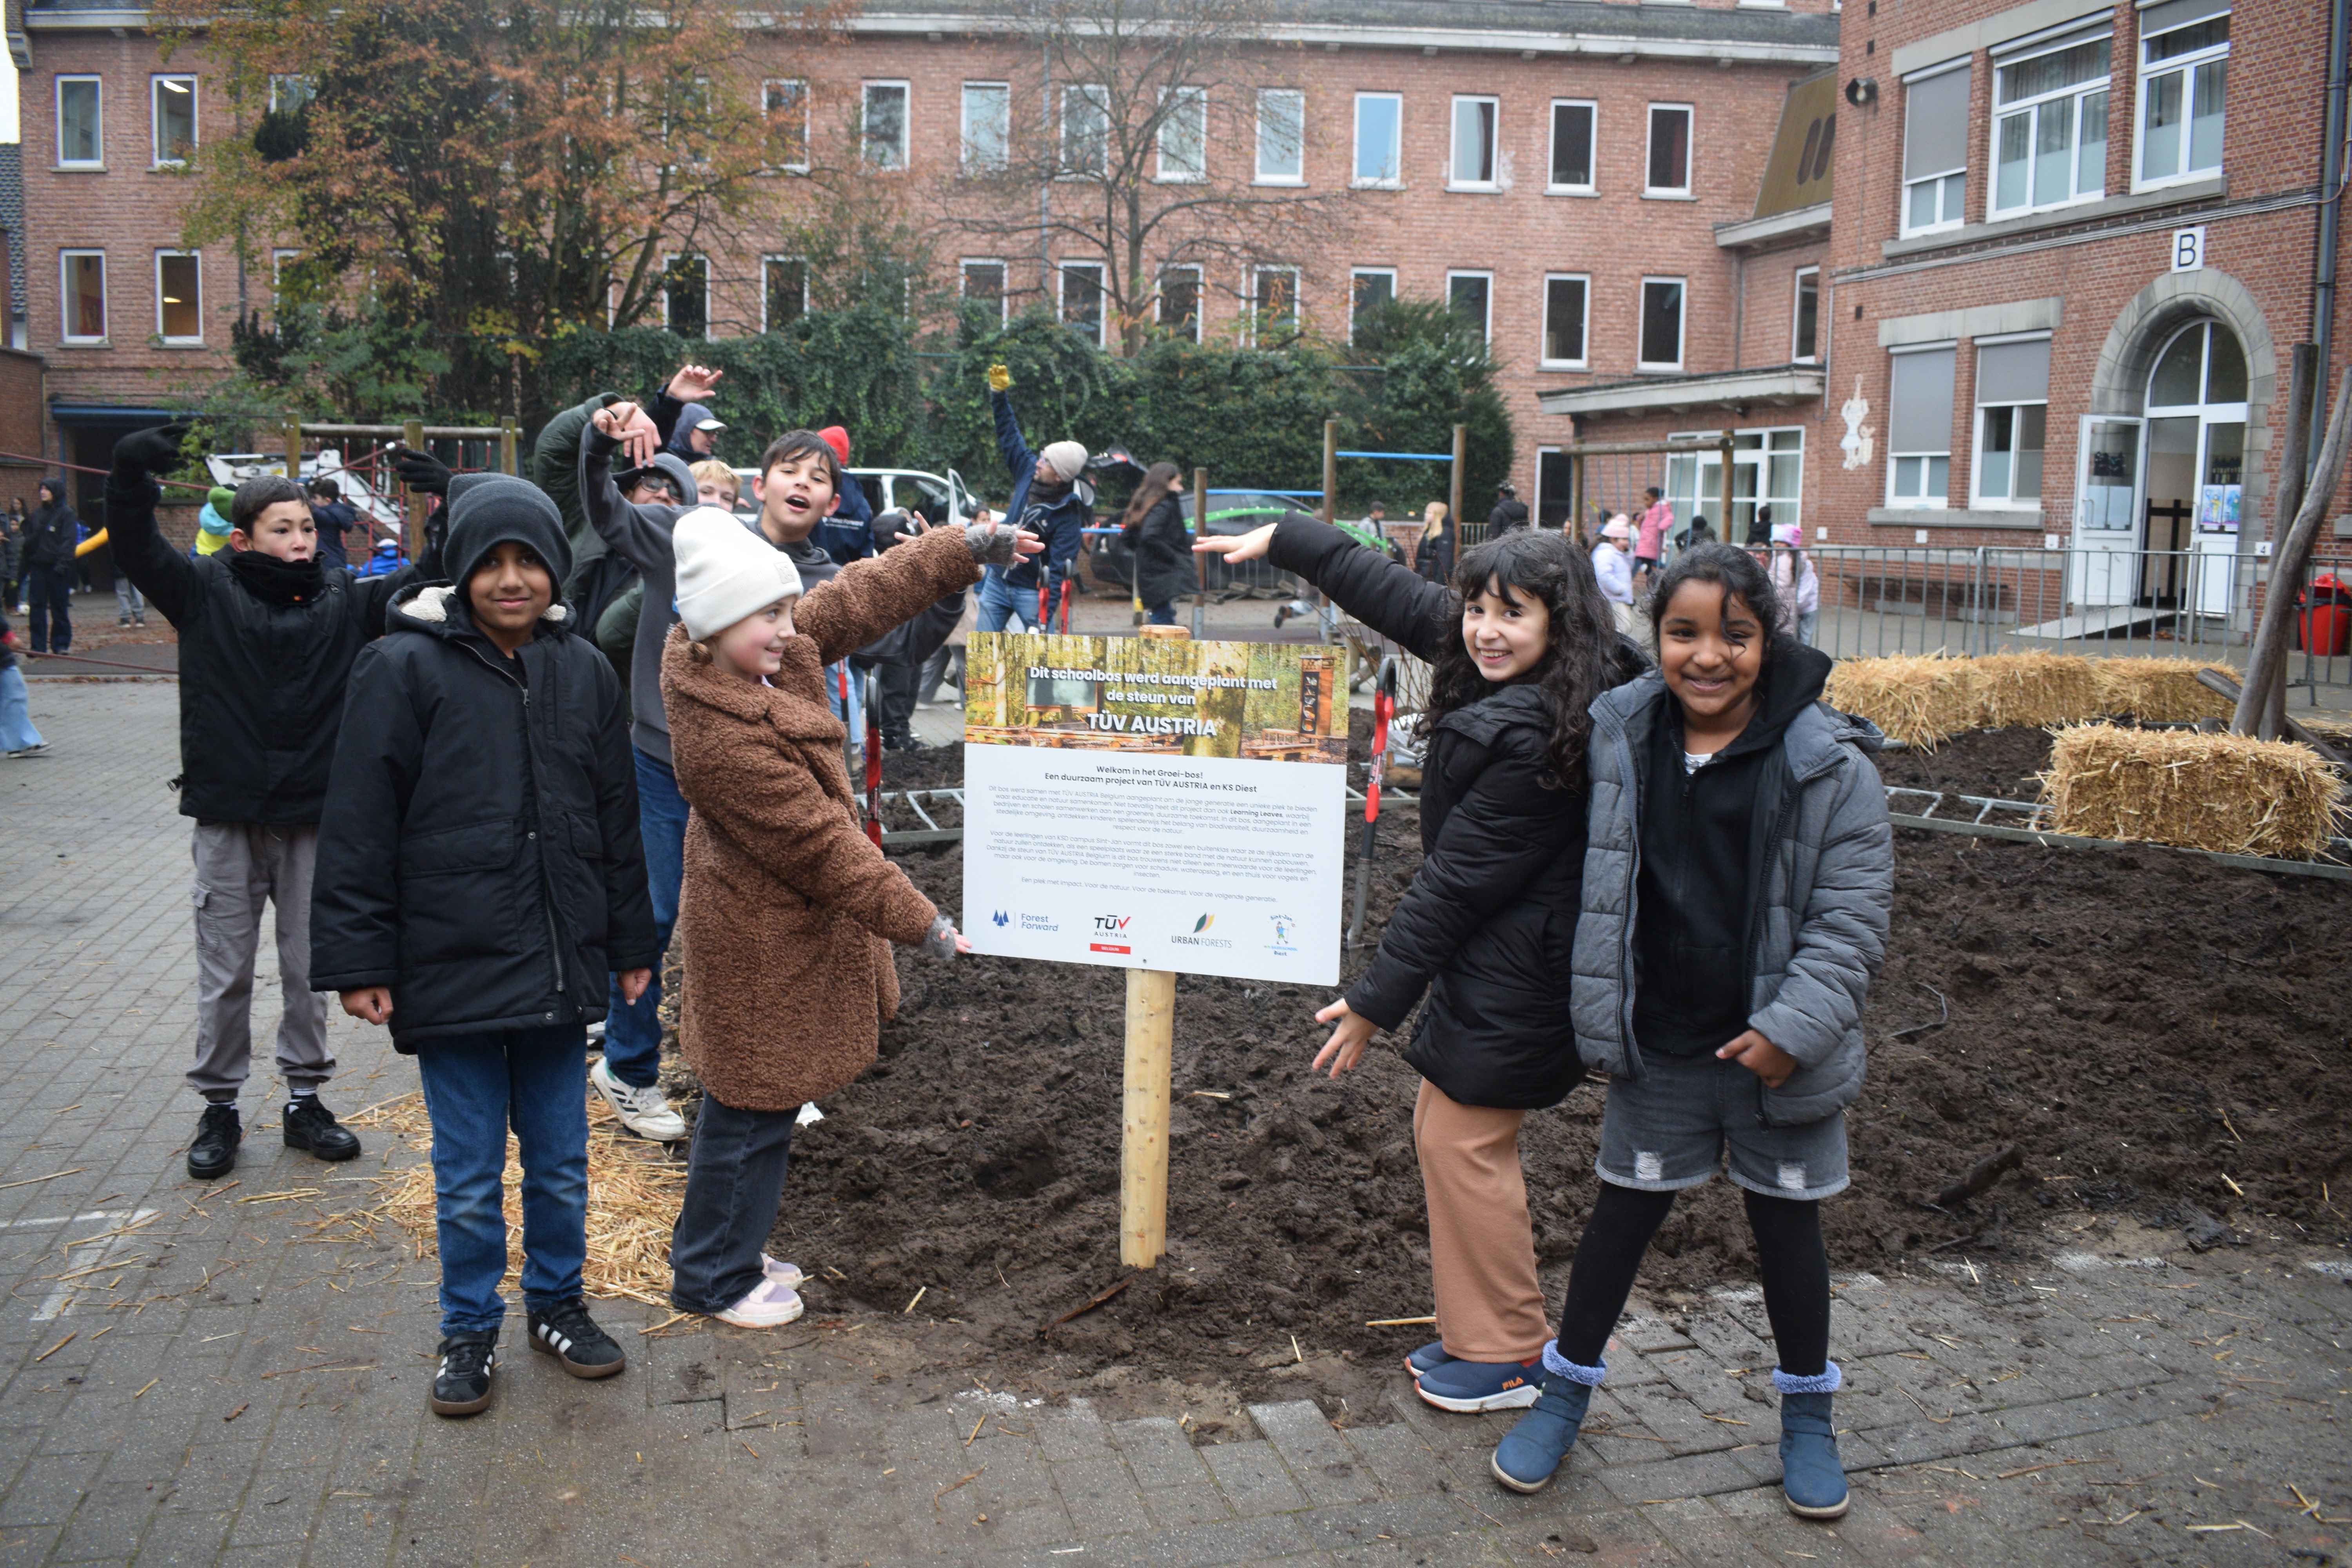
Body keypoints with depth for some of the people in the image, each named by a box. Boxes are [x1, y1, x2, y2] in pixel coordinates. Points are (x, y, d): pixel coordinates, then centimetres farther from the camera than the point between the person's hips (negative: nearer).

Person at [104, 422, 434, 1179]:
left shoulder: (345, 600, 3)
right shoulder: (207, 593, -1)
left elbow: (425, 579, -1)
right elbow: (135, 548, -10)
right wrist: (131, 472, -26)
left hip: (314, 818, 1)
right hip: (228, 819, -1)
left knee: (309, 970, 11)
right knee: (224, 975, 8)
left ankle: (305, 1099, 25)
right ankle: (219, 1108, 22)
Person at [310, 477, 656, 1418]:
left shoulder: (583, 671, 5)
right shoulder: (406, 668, -7)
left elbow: (616, 818, 11)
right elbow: (359, 826, -7)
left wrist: (630, 943, 13)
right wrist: (357, 961, -9)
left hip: (560, 968, 4)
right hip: (450, 968, -3)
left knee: (561, 1163, 15)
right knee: (468, 1180, 9)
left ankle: (557, 1304, 34)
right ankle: (470, 1331, 27)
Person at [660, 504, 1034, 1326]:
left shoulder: (781, 647, -4)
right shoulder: (723, 739, -30)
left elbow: (865, 595, 7)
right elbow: (820, 842, -26)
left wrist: (971, 549, 7)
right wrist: (918, 922, -19)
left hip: (778, 923, 10)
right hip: (763, 946, -10)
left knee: (752, 1100, 21)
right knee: (755, 1108, 5)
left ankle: (721, 1251, 38)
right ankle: (714, 1281, 24)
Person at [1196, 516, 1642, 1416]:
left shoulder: (1528, 738, -26)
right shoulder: (1501, 685, 3)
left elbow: (1457, 879, -22)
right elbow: (1399, 598, 14)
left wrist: (1375, 1001, -15)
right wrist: (1284, 540, 20)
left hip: (1516, 981, -11)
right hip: (1493, 958, 11)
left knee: (1465, 1142, 0)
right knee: (1445, 1133, 18)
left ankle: (1507, 1358, 16)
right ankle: (1476, 1331, 31)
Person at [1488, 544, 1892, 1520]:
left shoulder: (1827, 763, -13)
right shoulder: (1619, 739, -4)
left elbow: (1852, 914, -9)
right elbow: (1600, 883, 9)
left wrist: (1795, 1025, -18)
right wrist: (1599, 1011, 8)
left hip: (1778, 1049, -2)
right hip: (1656, 1046, 2)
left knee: (1787, 1223, 14)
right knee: (1624, 1212, 13)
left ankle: (1807, 1412, 36)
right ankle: (1566, 1386, 32)